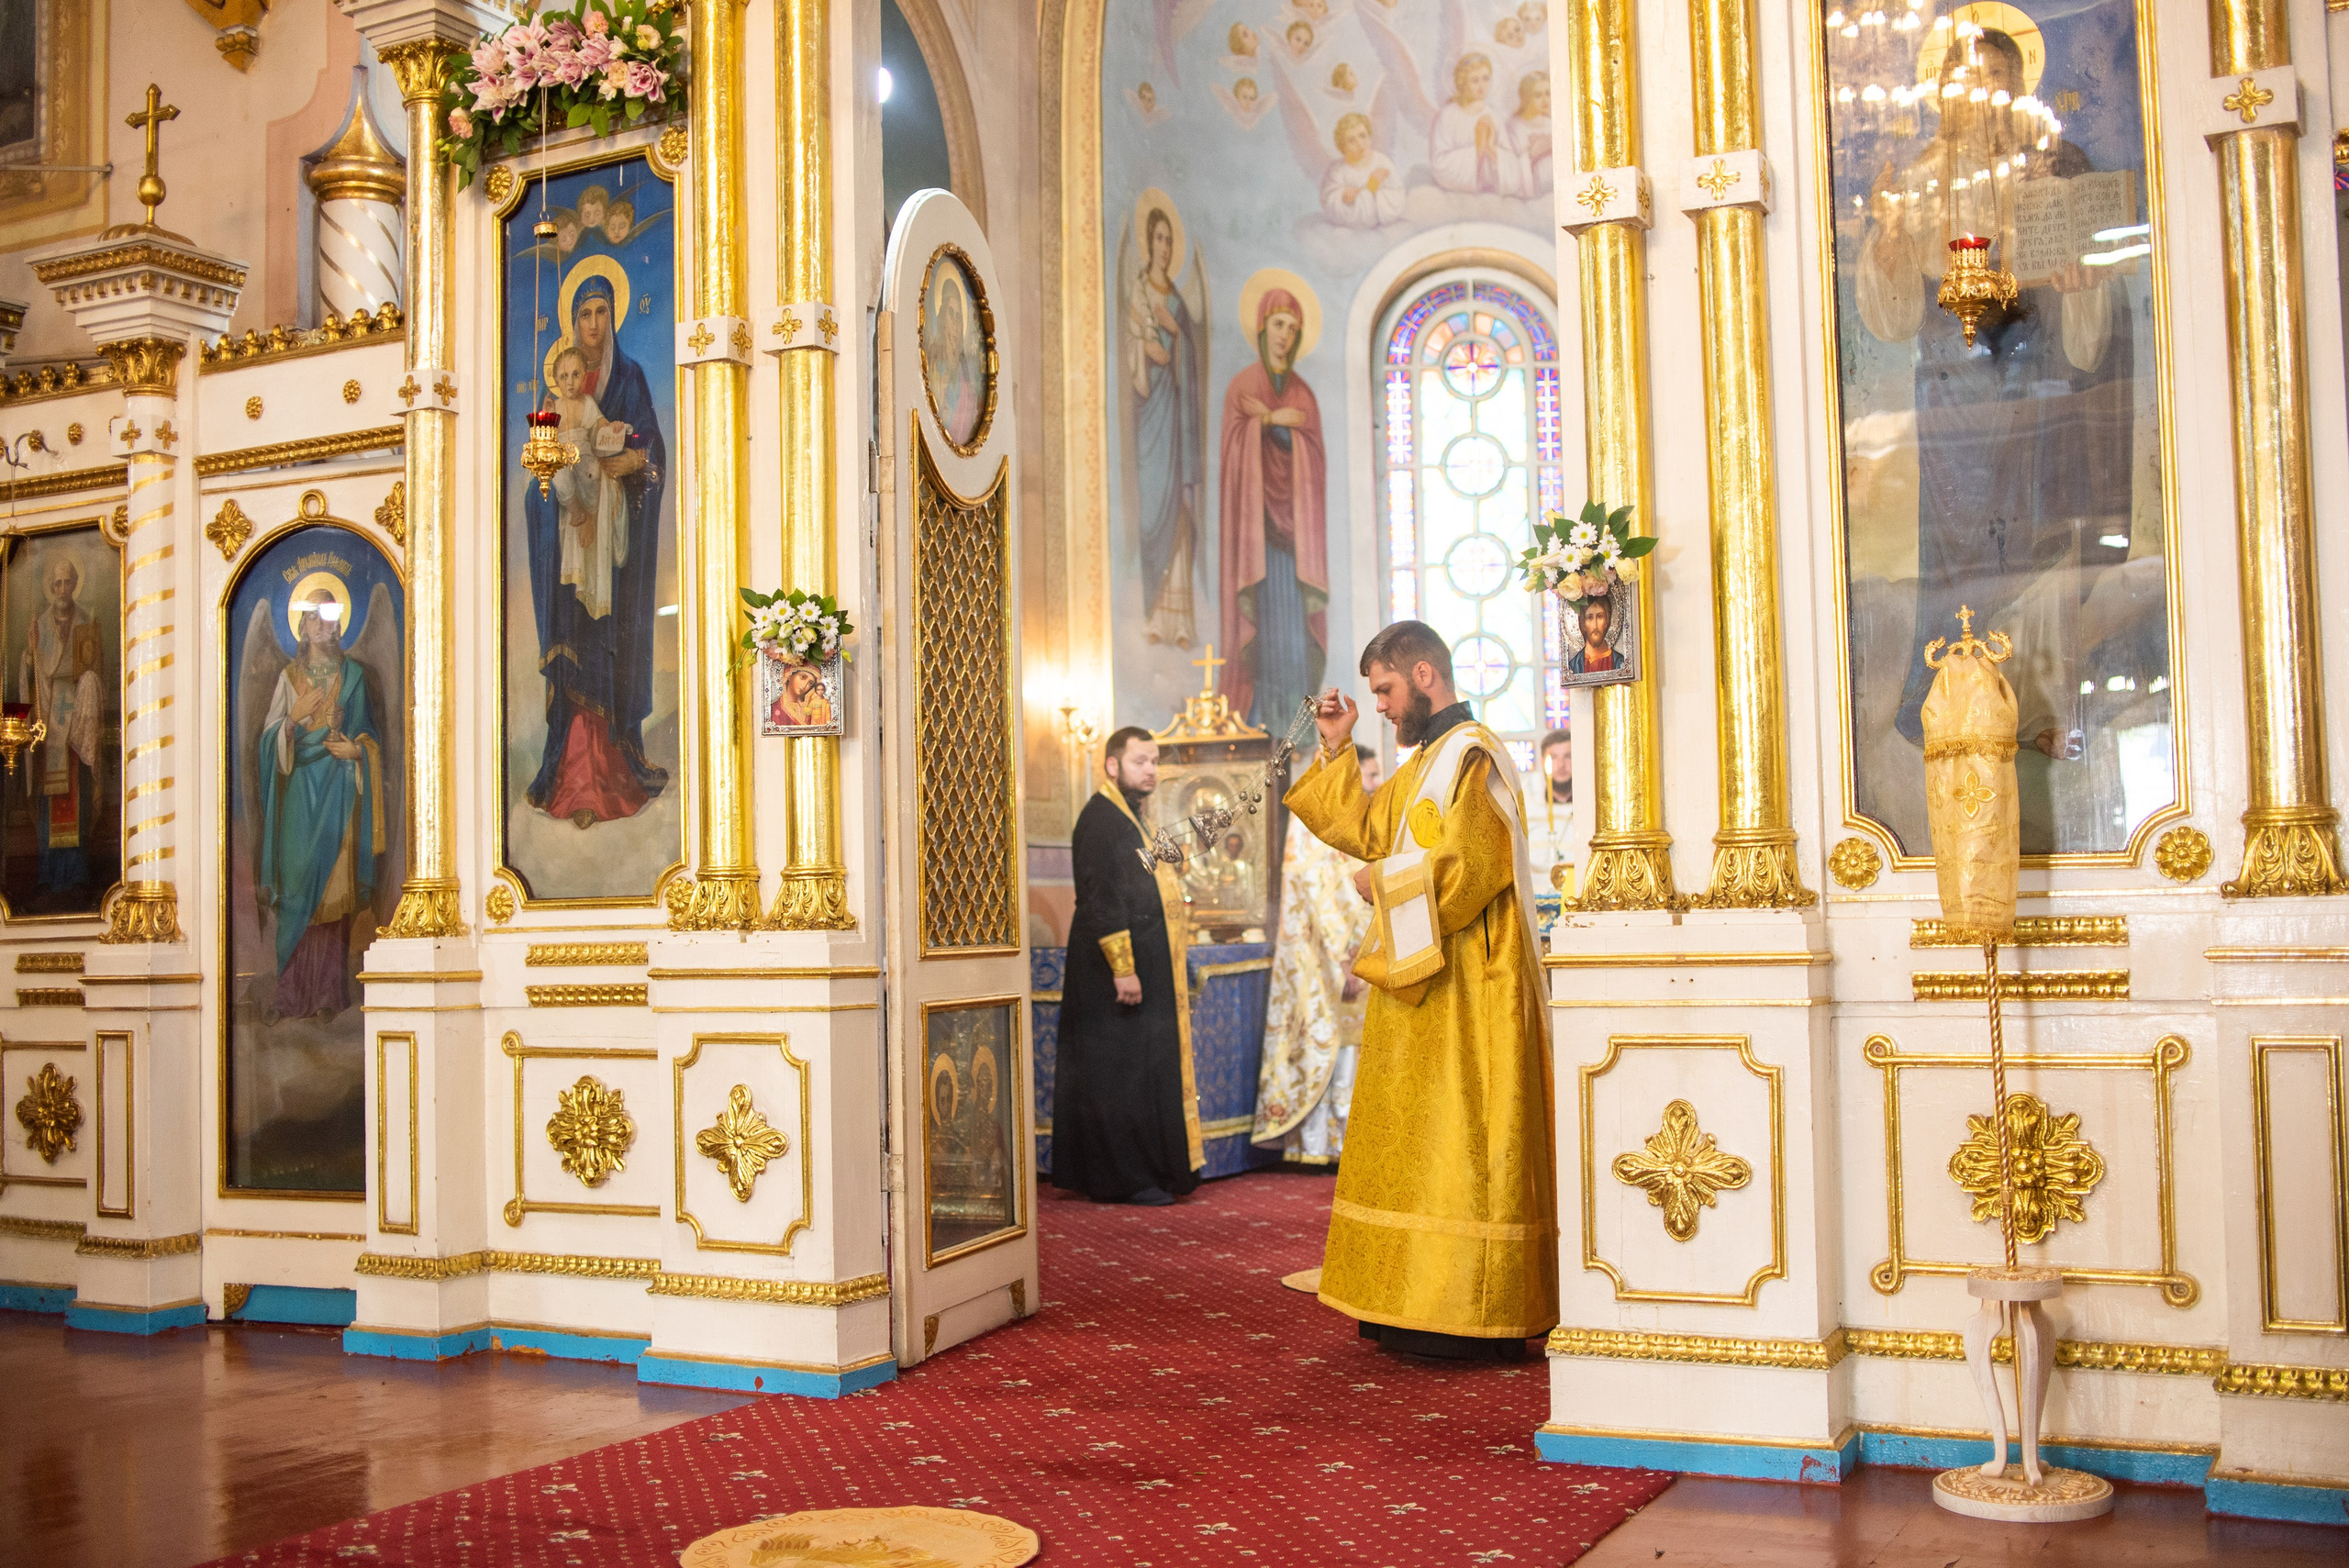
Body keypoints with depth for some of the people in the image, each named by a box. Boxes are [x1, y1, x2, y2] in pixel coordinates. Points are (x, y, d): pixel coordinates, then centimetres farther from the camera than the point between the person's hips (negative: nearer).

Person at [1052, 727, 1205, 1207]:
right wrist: (1122, 966, -25)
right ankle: (1124, 1180, 0)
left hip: (1145, 967, 10)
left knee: (1141, 1072, 12)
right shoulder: (1101, 819, -15)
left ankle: (1144, 1174, 18)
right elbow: (1100, 900, -22)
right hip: (1124, 967, -10)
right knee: (1123, 1073, -6)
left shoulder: (1128, 818, 17)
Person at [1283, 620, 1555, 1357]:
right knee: (1420, 1146, 12)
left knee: (1453, 1144, -8)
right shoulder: (1426, 760, 18)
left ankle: (1468, 1321, -3)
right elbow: (1364, 828, 24)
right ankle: (1427, 1305, 18)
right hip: (1422, 981, 10)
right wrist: (1336, 749, 15)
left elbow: (1469, 866, -24)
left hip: (1462, 989, -10)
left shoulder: (1471, 755, -14)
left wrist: (1384, 881, -11)